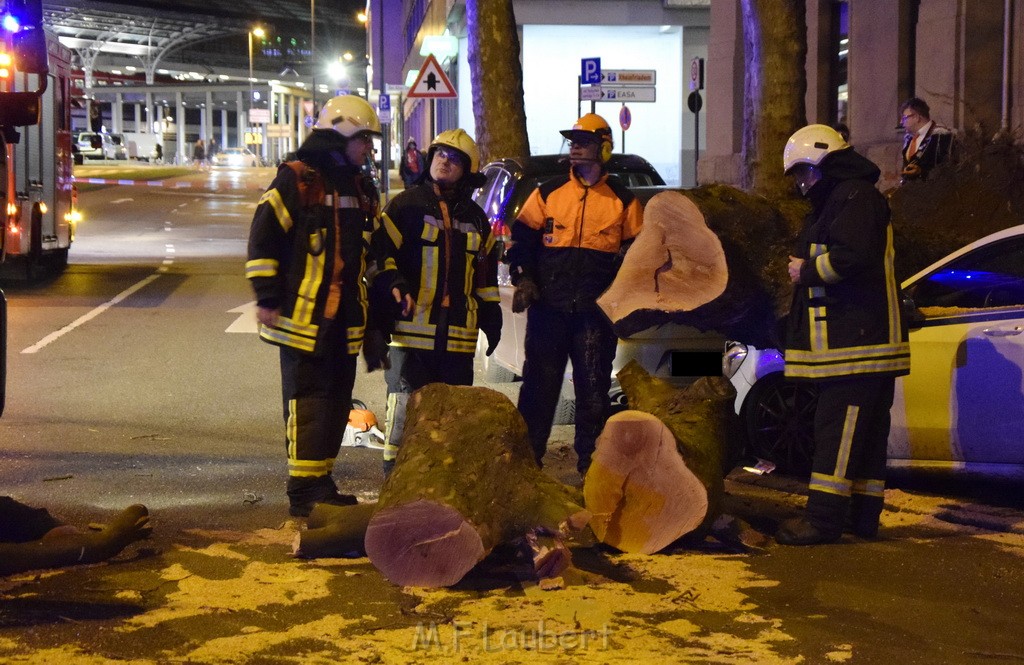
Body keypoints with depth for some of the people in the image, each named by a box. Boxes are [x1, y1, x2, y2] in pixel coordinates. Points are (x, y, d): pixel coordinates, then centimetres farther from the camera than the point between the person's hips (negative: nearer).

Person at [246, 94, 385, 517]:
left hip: (344, 318, 8)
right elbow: (263, 237, -11)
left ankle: (320, 483, 22)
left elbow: (370, 248, 25)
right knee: (307, 399, -6)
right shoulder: (296, 180, -9)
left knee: (337, 399, 11)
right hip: (302, 315, -8)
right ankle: (304, 490, -1)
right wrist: (268, 297, -13)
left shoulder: (362, 189, 15)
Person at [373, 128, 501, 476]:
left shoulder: (475, 218, 17)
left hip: (458, 334, 5)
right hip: (412, 326, -5)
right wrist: (393, 284, -19)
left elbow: (485, 274, 24)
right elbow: (380, 252, -2)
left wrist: (491, 315, 20)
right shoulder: (406, 205, 2)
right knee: (405, 402, -5)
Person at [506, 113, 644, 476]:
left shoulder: (623, 200, 7)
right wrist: (524, 280, -3)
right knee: (539, 385, 2)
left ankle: (589, 459, 13)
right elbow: (521, 240, 10)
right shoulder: (548, 193, 9)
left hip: (597, 311, 0)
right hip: (548, 307, 1)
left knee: (594, 388, 4)